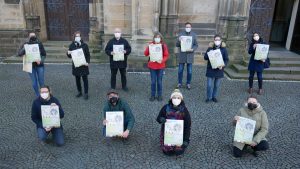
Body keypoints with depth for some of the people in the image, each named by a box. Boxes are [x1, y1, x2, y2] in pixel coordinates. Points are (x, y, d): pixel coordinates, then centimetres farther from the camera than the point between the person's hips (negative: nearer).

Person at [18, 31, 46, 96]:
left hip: (39, 65, 0)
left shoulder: (39, 44, -1)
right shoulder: (26, 44, -1)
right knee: (34, 83, 4)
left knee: (41, 82, 4)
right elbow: (19, 54, -9)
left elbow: (44, 54, 0)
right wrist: (24, 48, -26)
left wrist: (41, 61, -18)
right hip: (31, 66, 0)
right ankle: (38, 96, 23)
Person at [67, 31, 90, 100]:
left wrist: (87, 62, -15)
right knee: (77, 79, 11)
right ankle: (79, 92, 26)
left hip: (83, 65, -3)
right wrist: (68, 54, -16)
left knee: (85, 79, -1)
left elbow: (88, 55, -1)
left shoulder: (84, 45, -3)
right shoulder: (72, 45, 3)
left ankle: (86, 93, 6)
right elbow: (70, 56, 7)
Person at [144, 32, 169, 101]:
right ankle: (152, 95, 17)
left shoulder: (163, 45, 0)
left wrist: (162, 60, -19)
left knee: (159, 81, 7)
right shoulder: (151, 45, 3)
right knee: (153, 81, 5)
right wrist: (149, 47, -17)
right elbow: (145, 54, -3)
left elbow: (166, 55, -2)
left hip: (160, 66, 0)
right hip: (152, 66, 1)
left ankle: (159, 95, 19)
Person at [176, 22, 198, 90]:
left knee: (189, 71, 6)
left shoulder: (194, 35, 4)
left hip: (190, 55, 0)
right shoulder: (181, 34, 2)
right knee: (180, 70, 7)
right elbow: (177, 45, 1)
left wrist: (192, 49, -15)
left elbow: (196, 45, 5)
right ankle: (180, 83, 21)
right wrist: (179, 40, -20)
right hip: (182, 55, 0)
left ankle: (188, 83, 21)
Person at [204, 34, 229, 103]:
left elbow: (226, 59, 0)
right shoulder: (210, 48, -1)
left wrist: (223, 65, -17)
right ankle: (208, 97, 16)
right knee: (209, 85, -2)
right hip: (211, 69, -1)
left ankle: (214, 96, 27)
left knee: (217, 85, 10)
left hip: (219, 70, 1)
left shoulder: (223, 49, -1)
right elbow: (205, 57, -4)